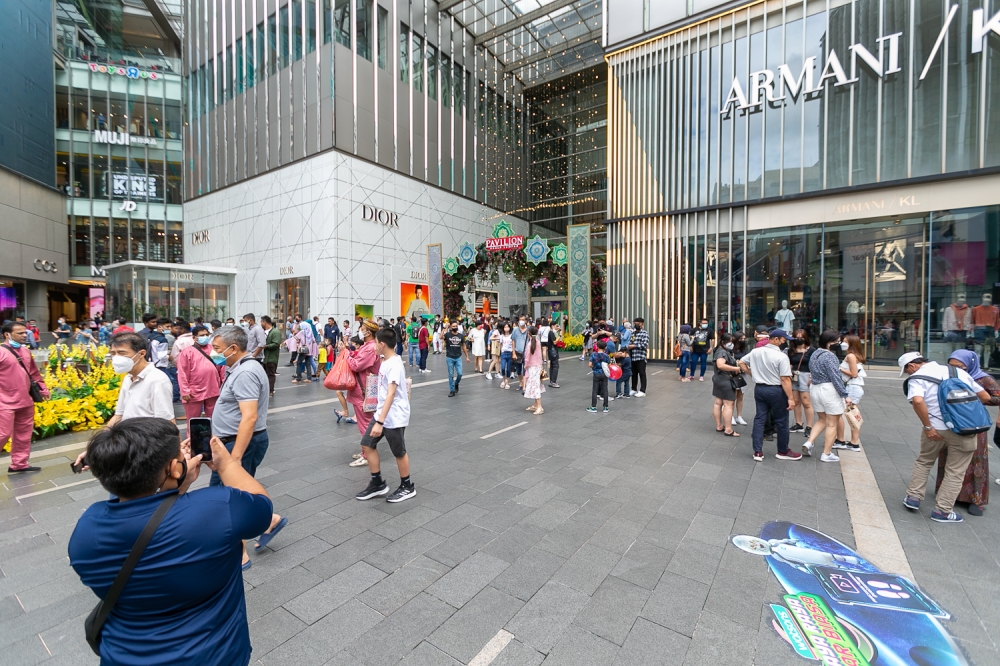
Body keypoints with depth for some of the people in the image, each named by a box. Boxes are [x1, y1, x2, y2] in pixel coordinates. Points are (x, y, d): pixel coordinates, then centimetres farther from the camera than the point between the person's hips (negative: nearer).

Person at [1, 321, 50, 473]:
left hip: (25, 401, 7)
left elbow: (34, 372, 18)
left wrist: (43, 389, 17)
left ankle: (19, 464, 23)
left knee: (23, 434, 13)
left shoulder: (25, 351, 10)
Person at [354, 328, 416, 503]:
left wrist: (380, 422, -31)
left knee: (399, 452, 7)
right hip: (381, 412, 9)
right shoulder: (386, 361, 6)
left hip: (395, 417, -9)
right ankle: (378, 484, 25)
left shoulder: (395, 364, -23)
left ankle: (407, 487, 27)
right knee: (367, 445, 11)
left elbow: (391, 394, -29)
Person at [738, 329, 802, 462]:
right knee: (781, 422, 11)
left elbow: (741, 363, 11)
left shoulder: (755, 352, 0)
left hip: (759, 388, 5)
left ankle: (757, 451, 10)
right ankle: (783, 451, 26)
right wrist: (790, 398, -15)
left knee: (759, 419, 9)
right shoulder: (781, 356, -17)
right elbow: (785, 379, -19)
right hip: (776, 391, -5)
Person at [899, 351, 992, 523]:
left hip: (937, 429, -3)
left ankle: (913, 497, 25)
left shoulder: (917, 378, -5)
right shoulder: (958, 370, 10)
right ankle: (942, 511, 16)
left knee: (923, 462, 22)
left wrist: (928, 427, -14)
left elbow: (917, 401, -24)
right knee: (955, 472, 14)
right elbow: (986, 398, 14)